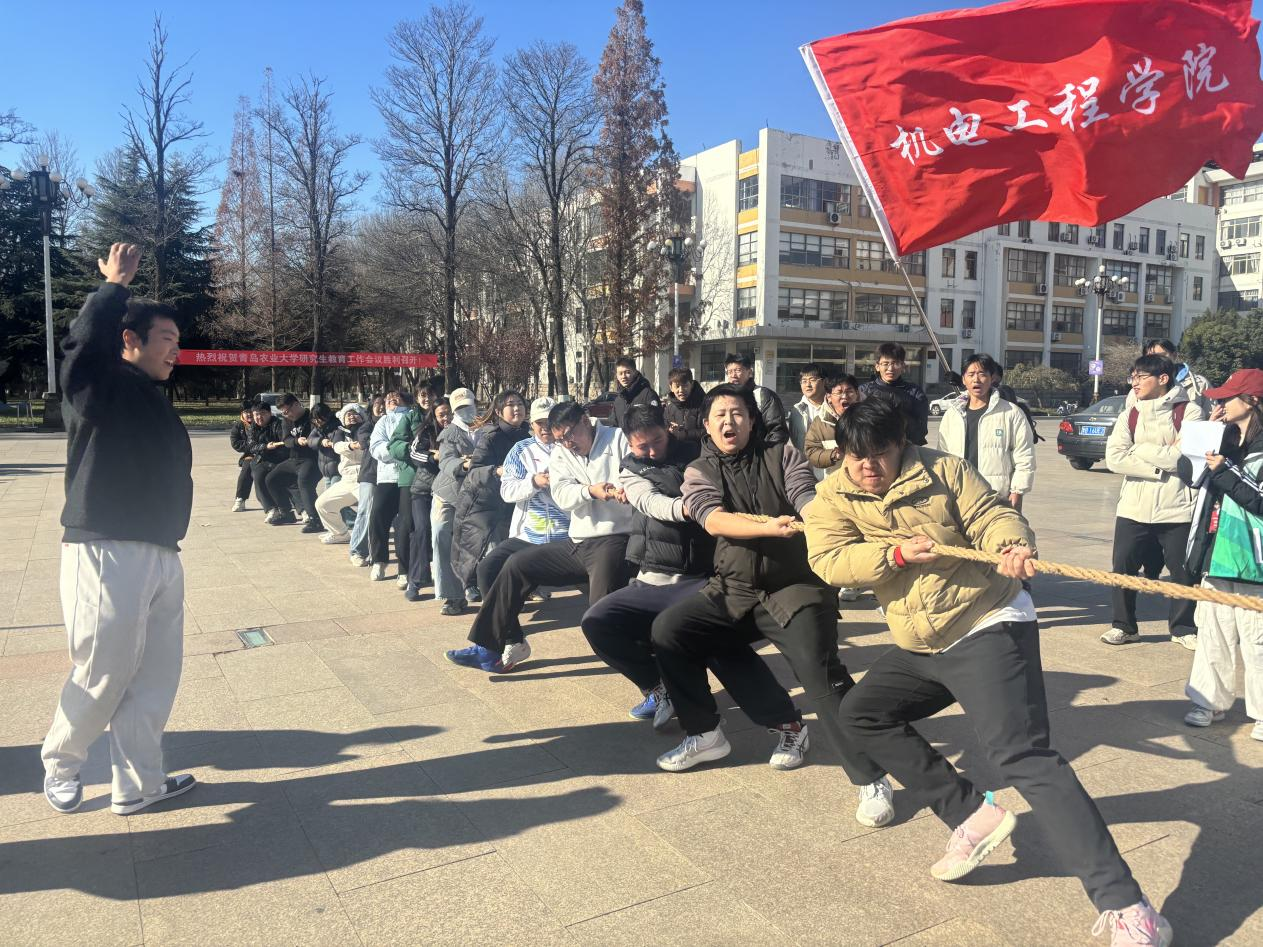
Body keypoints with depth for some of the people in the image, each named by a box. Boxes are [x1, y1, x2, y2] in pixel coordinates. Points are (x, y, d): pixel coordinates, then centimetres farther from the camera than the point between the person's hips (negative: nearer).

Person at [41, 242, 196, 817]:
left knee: (156, 674, 11)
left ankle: (137, 784, 24)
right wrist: (115, 284, -13)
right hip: (107, 554, -8)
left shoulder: (153, 400, 18)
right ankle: (60, 764, 30)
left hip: (161, 555, 8)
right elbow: (84, 340, -27)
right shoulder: (97, 385, -5)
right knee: (102, 676, 3)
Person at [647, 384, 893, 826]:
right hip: (733, 592, 3)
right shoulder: (700, 472, 4)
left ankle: (871, 779, -8)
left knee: (820, 672, -23)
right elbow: (714, 520, -16)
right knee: (667, 630, -11)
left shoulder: (783, 456, 2)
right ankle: (705, 734, 8)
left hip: (797, 588, -3)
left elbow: (809, 502, -16)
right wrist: (771, 527, -33)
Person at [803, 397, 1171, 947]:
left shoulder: (942, 471, -5)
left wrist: (1012, 545, -32)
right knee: (858, 714, 8)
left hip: (989, 627, -6)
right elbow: (829, 561, -13)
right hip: (918, 648, 7)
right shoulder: (832, 500, 1)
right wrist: (897, 553, -23)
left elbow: (992, 516, -11)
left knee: (1021, 755, -19)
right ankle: (972, 816, 8)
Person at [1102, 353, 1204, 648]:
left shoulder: (1189, 412, -4)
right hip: (1133, 508, 3)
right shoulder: (1129, 415, 7)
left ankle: (1184, 628, 25)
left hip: (1177, 509, -3)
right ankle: (1124, 626, 19)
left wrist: (1141, 450, -9)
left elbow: (1185, 457, -17)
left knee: (1183, 571, 6)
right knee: (1123, 567, 4)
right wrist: (1161, 464, -14)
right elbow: (1114, 457, -6)